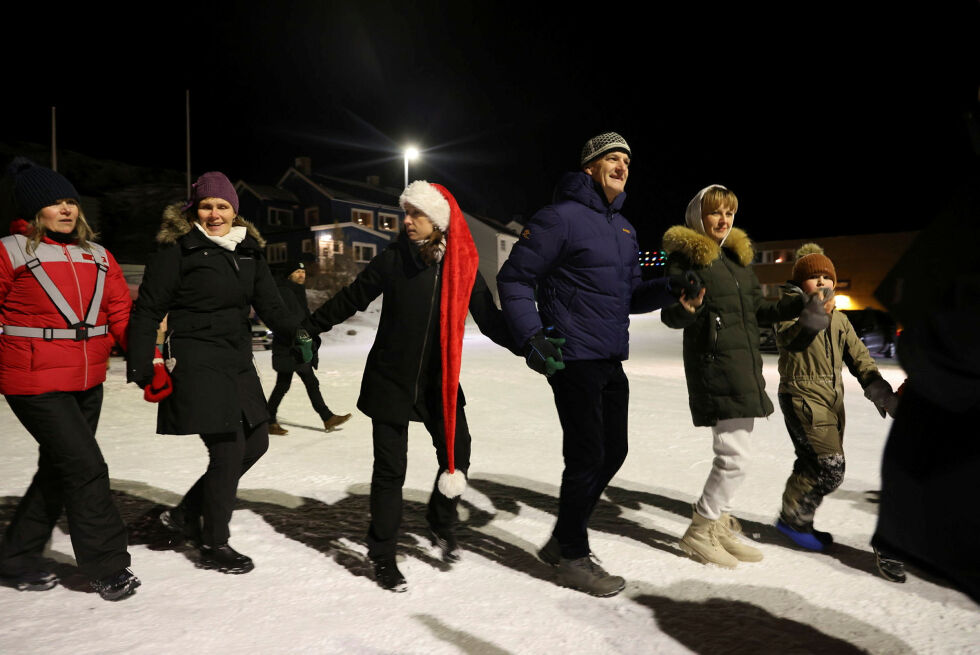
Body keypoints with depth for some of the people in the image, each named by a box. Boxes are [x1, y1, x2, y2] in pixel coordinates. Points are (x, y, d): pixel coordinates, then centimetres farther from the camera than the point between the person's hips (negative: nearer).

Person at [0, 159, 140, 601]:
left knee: (59, 471, 14)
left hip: (88, 384, 6)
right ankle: (107, 568, 5)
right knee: (85, 468, -9)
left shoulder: (98, 257, 11)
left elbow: (122, 315, 6)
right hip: (35, 383, -6)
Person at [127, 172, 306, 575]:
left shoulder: (248, 251, 10)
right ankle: (214, 546, 12)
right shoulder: (177, 250, -7)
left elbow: (269, 305, 7)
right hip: (197, 362, -7)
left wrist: (295, 333, -8)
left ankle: (187, 513, 28)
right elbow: (147, 310, -7)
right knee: (228, 450, -7)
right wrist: (140, 366, -12)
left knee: (255, 442, 11)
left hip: (238, 361, 7)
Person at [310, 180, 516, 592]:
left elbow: (489, 319, 0)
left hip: (439, 380, 2)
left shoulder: (462, 265, -3)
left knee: (457, 453, 2)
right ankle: (382, 556, 20)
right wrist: (308, 327, -1)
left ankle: (441, 524, 31)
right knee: (390, 468, 3)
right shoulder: (393, 259, -7)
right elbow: (351, 299, 0)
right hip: (390, 378, -2)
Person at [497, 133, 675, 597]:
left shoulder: (624, 228, 16)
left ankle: (562, 541, 31)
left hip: (612, 361, 9)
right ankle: (574, 559, 17)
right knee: (587, 456, -3)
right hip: (574, 360, -9)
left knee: (612, 453, 14)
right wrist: (532, 336, -21)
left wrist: (668, 289, -1)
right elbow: (514, 279, -10)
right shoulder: (561, 218, -9)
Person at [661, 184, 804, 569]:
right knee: (734, 457, -9)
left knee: (734, 454, 13)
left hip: (745, 365, 8)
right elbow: (669, 316, -13)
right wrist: (685, 310, -34)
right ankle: (698, 532, 8)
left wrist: (801, 305, 9)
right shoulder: (685, 256, -6)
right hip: (713, 366, -8)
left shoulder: (739, 255, 17)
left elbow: (759, 309, 20)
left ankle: (719, 525, 28)